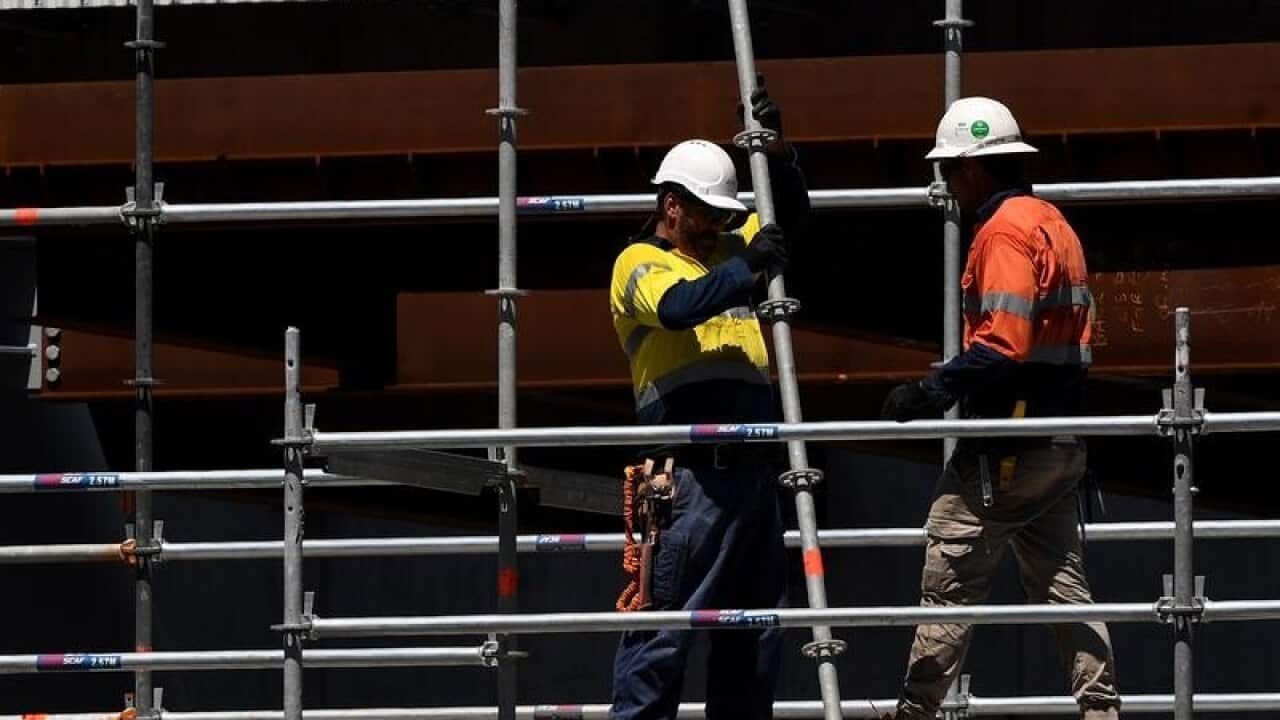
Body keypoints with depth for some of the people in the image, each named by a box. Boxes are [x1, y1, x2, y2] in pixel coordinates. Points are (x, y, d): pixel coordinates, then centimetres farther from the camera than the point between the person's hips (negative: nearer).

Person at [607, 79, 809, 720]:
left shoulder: (726, 251, 23)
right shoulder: (640, 263, 0)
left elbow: (790, 213, 27)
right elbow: (680, 305, -20)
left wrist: (776, 146, 10)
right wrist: (747, 269, -32)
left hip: (752, 466, 8)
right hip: (694, 471, -8)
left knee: (755, 621, 10)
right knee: (666, 617, -9)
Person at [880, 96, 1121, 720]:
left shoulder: (1004, 231, -13)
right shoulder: (1054, 224, 17)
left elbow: (1003, 341, -24)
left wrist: (935, 391, -21)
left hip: (1005, 447, -10)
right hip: (1059, 444, 10)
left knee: (950, 580, -5)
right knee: (1062, 585, 11)